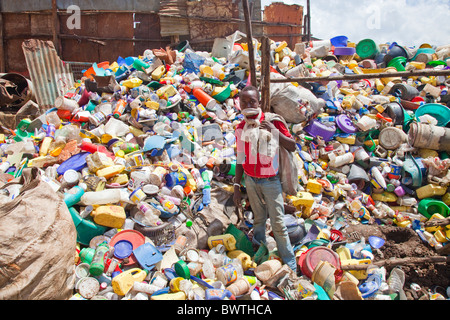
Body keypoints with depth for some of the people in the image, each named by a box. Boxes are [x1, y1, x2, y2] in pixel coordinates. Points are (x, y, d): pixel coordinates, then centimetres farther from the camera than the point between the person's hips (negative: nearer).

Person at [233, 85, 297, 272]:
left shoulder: (272, 122, -9)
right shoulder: (241, 129, 3)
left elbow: (292, 147, -11)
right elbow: (241, 160, 8)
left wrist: (274, 131, -25)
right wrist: (237, 187, 7)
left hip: (270, 181, -3)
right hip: (250, 180, 4)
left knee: (278, 222, -1)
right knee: (258, 219, 15)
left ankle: (290, 263, 12)